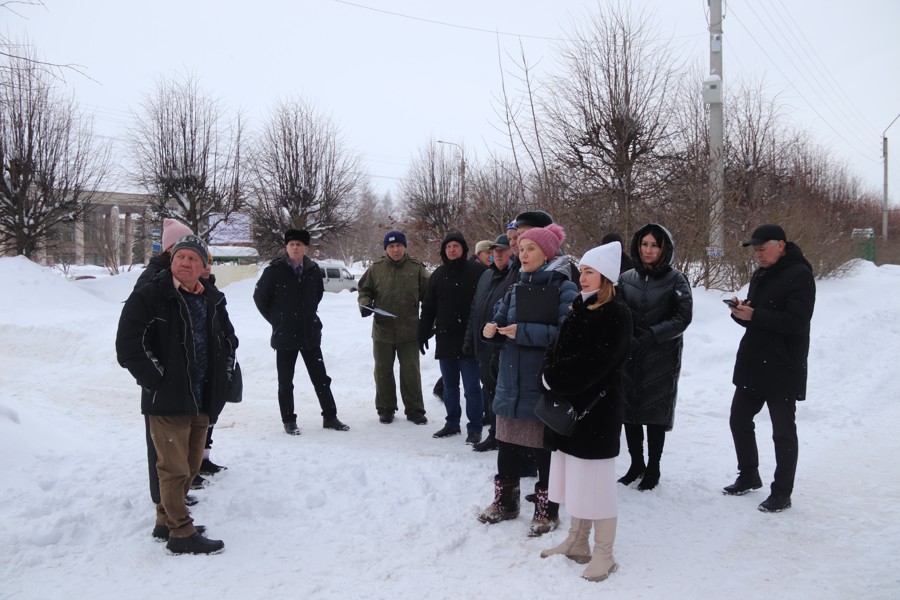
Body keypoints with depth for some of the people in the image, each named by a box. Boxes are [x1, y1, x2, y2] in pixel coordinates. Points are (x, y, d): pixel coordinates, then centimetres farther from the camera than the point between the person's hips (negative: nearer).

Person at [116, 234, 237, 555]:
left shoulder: (213, 300, 9)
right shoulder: (148, 297, -10)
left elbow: (229, 340, 23)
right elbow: (128, 347, -15)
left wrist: (222, 377, 12)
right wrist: (159, 382, -15)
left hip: (203, 401, 7)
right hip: (167, 401, -7)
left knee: (192, 465, 17)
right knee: (175, 469, -1)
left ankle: (166, 521, 34)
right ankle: (182, 534, 12)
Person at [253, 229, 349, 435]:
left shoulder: (313, 270, -1)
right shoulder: (274, 270, -11)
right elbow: (259, 296, 0)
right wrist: (276, 320, 2)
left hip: (310, 334, 3)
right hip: (284, 335, -3)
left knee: (321, 378, 9)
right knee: (285, 382, 7)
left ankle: (330, 417, 21)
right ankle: (289, 421, 19)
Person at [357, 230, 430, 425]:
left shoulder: (416, 267, -2)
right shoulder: (376, 268, 0)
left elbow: (428, 295, 3)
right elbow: (364, 290, 10)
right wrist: (365, 303, -9)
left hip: (409, 330, -1)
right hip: (382, 329, 1)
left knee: (411, 371, 6)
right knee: (383, 371, 11)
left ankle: (414, 409, 17)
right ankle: (386, 409, 24)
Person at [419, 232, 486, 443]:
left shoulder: (477, 271, -5)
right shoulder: (438, 275, 11)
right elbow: (428, 307, 14)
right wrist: (423, 333, 12)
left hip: (469, 339, -5)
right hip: (445, 340, 5)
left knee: (471, 387, 0)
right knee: (449, 386, 15)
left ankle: (474, 428, 9)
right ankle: (452, 423, 27)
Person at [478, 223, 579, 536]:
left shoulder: (564, 289, -9)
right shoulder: (516, 290, 12)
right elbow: (500, 319, 14)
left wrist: (523, 332, -23)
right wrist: (491, 329, -10)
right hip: (511, 382, 6)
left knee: (544, 450, 5)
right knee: (507, 446, 14)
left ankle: (547, 511, 21)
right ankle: (505, 502, 32)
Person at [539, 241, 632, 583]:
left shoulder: (616, 314, -12)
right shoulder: (579, 308, 13)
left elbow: (591, 363, -22)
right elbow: (557, 350, 11)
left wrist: (553, 379, -13)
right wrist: (550, 378, -8)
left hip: (598, 409, -8)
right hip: (568, 405, 8)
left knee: (596, 482, 0)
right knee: (575, 479, 16)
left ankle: (604, 555, 13)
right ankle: (577, 543, 30)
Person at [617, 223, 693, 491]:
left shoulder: (676, 279, -3)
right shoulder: (626, 278, 5)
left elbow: (683, 317, -9)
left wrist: (652, 335, -18)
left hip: (662, 358, -3)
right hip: (629, 356, 3)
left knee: (655, 413, 4)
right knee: (629, 409, 8)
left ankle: (653, 469, 20)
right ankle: (636, 464, 27)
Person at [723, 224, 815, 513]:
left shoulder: (799, 275, -13)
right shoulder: (760, 275, 14)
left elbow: (797, 321, -21)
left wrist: (754, 315, -25)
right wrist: (740, 311, -6)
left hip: (782, 370, -9)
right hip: (752, 366, 9)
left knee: (783, 432, 2)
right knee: (739, 420, 15)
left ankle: (782, 494, 13)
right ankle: (749, 476, 33)